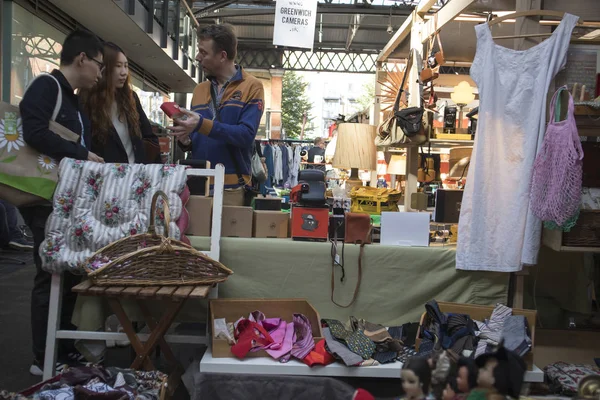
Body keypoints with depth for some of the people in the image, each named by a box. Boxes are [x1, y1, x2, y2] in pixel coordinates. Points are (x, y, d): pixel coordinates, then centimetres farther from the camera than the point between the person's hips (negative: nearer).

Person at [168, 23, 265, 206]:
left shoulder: (252, 87, -5)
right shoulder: (200, 89, 14)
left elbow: (246, 135, -17)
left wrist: (202, 124, -23)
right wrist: (186, 141, -5)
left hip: (231, 188, -5)